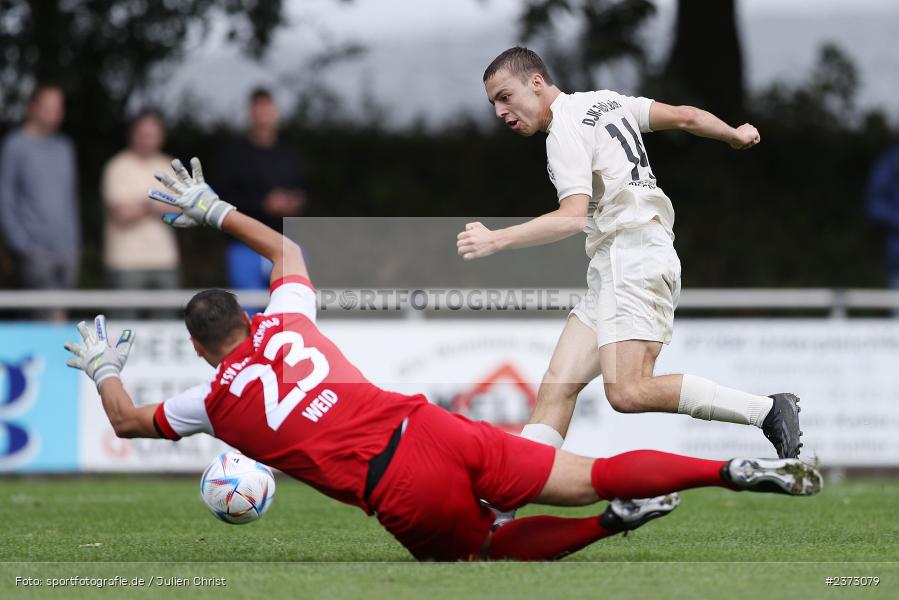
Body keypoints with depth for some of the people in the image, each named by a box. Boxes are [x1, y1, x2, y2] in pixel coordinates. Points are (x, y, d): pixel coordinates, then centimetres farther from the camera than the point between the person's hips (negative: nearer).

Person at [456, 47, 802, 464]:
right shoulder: (605, 101, 19)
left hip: (634, 256, -11)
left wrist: (496, 240, -24)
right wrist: (735, 135, 44)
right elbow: (685, 117, 26)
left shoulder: (566, 128, -8)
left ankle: (769, 410, -17)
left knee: (628, 393, -24)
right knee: (556, 387, -1)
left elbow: (574, 217, -20)